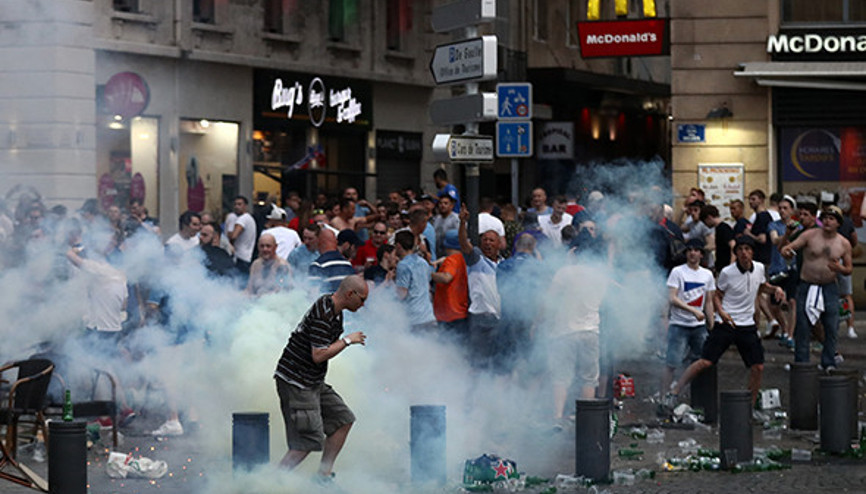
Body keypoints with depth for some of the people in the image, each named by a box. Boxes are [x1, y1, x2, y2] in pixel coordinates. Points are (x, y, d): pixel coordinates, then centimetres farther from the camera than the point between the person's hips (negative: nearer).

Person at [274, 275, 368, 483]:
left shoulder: (334, 309, 10)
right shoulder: (322, 314, -22)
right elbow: (318, 355, -25)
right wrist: (347, 340, -16)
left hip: (314, 381, 10)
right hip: (295, 382, -10)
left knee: (343, 419, 9)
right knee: (309, 441, -10)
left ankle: (323, 476, 13)